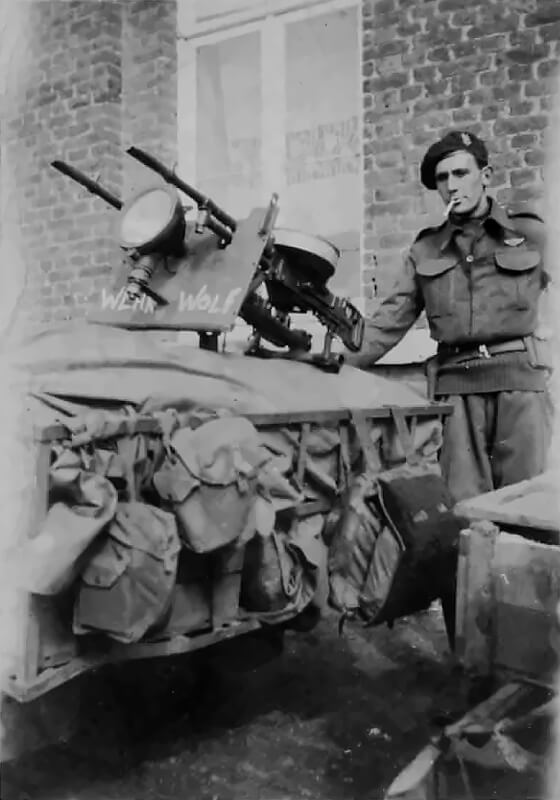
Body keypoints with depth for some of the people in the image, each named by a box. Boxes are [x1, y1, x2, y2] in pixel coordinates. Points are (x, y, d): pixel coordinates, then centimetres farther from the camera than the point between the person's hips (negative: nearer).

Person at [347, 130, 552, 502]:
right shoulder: (425, 250, 13)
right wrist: (343, 364, -3)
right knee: (464, 504, -1)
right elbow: (393, 318, 7)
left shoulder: (529, 233, 9)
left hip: (519, 378, -1)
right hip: (456, 386, 1)